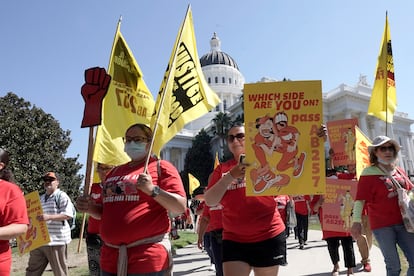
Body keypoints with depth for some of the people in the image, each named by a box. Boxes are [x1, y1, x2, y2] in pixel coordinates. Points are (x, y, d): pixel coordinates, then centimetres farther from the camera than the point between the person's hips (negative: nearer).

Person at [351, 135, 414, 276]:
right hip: (382, 225, -5)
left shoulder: (399, 171, 9)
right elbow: (360, 199, -16)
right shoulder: (368, 173, -10)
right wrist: (356, 221, -24)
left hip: (403, 223, 6)